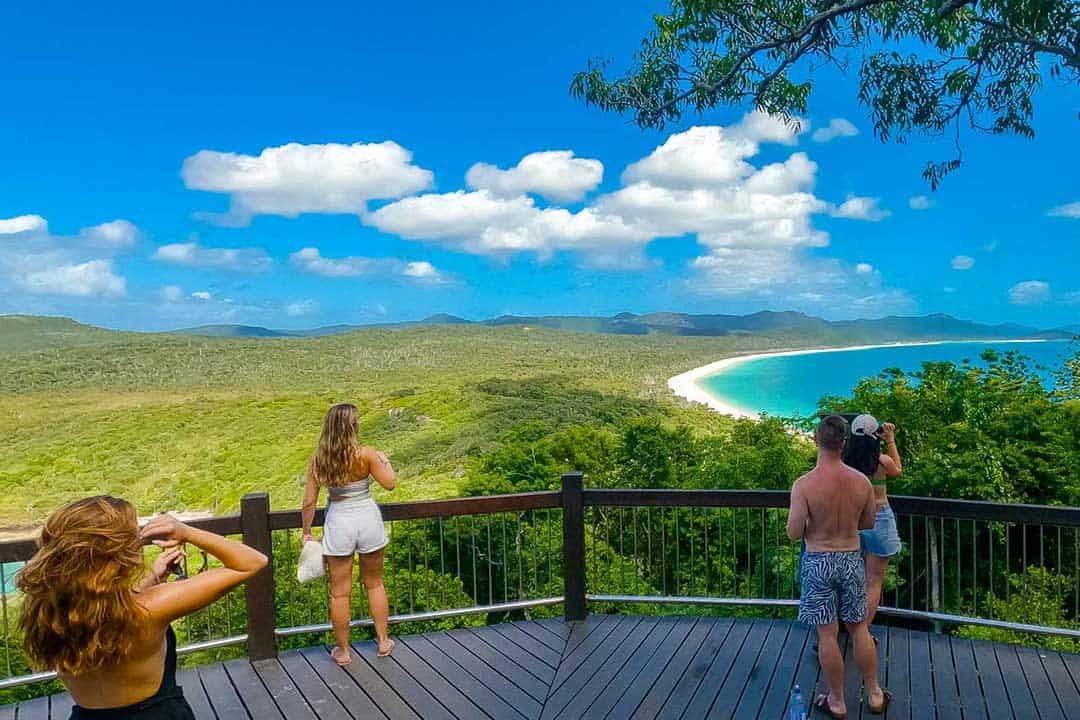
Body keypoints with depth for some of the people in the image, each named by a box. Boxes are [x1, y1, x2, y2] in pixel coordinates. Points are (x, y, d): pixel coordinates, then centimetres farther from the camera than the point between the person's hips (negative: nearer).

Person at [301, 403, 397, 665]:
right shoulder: (366, 454, -15)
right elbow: (389, 484, -5)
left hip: (338, 525, 1)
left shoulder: (317, 459, -8)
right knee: (375, 584, 20)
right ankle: (383, 641, 30)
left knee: (340, 592, 13)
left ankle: (343, 651, 25)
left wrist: (306, 532, 8)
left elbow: (309, 501, -4)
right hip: (368, 520, 0)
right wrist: (385, 461, 12)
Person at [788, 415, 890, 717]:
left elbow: (794, 533, -17)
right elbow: (868, 523, 6)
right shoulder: (861, 481, -8)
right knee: (859, 629, 20)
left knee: (827, 634, 9)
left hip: (818, 562, -3)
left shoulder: (804, 484, -20)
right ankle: (874, 695, 34)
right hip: (852, 559, 4)